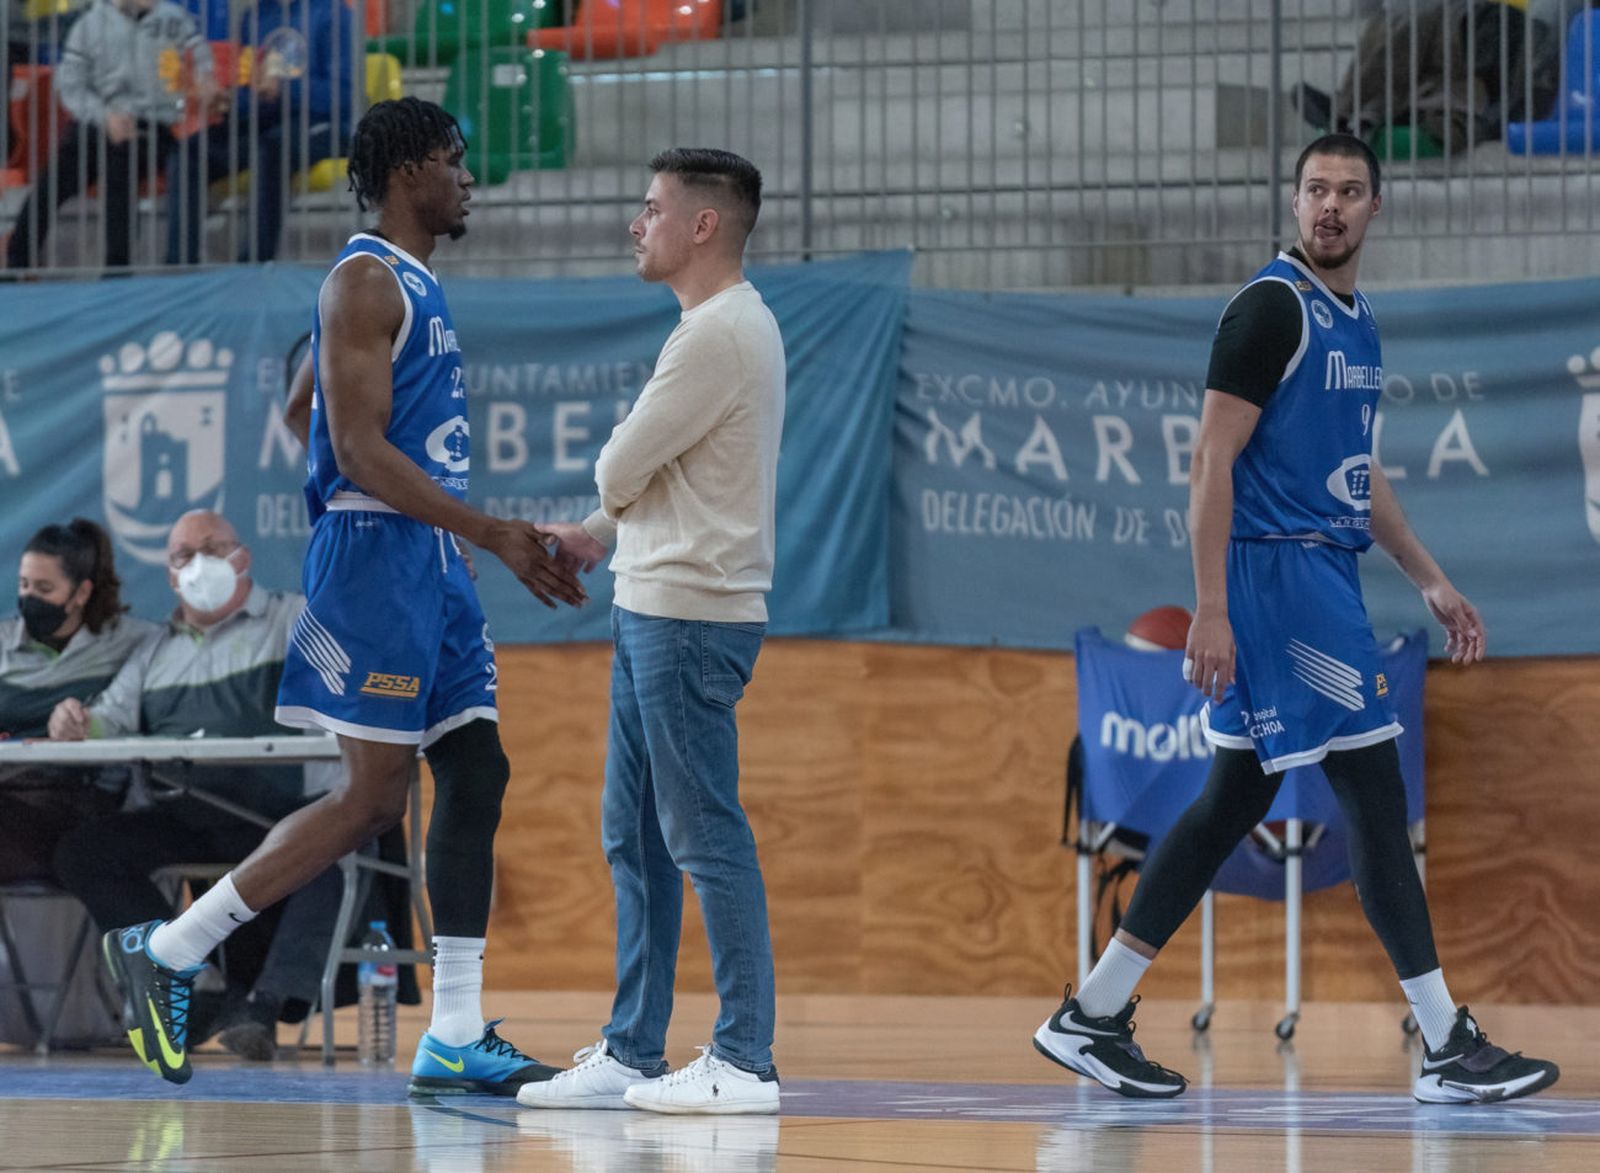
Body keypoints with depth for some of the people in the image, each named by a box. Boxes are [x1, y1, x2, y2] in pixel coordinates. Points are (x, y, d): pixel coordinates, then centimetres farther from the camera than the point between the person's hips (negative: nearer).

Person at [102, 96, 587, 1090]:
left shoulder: (418, 289, 19)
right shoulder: (365, 282, -11)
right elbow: (359, 449, -20)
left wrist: (513, 548, 21)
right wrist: (494, 534, -23)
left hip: (430, 564, 10)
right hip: (374, 558, -10)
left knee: (477, 777, 4)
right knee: (373, 800, -10)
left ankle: (455, 1040, 4)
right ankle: (168, 951, -1)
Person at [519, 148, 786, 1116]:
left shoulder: (721, 332, -15)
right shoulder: (724, 326, 17)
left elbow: (619, 470, -12)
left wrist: (605, 516, 9)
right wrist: (601, 534, 11)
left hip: (691, 617, -10)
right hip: (652, 609, 10)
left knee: (705, 838, -7)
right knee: (634, 839, 12)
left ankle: (745, 1062, -4)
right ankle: (633, 1053, 16)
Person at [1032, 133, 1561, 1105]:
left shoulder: (1358, 322, 16)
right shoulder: (1273, 307, -12)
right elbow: (1212, 461, -16)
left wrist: (1431, 581, 23)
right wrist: (1211, 611, -22)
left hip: (1325, 576, 10)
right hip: (1276, 574, -10)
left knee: (1236, 801, 10)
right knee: (1377, 796, -8)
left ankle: (1094, 1018, 14)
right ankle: (1449, 1050, -4)